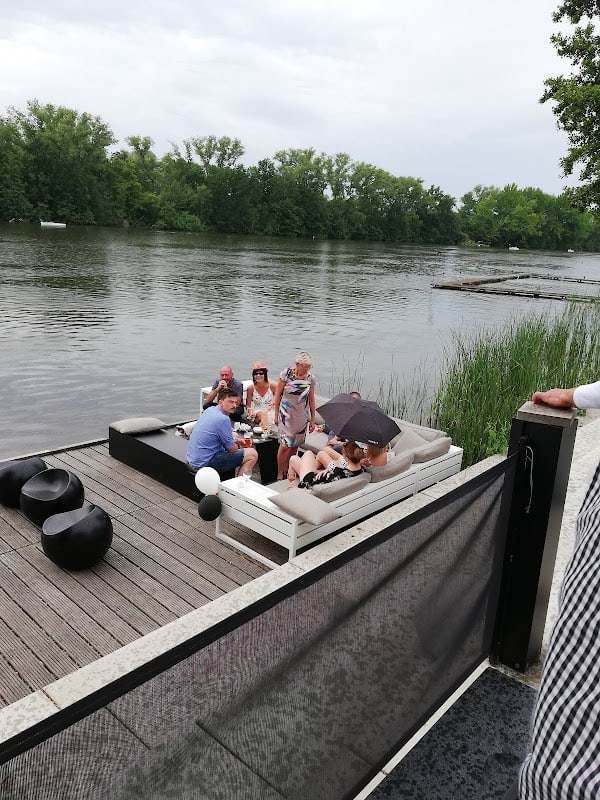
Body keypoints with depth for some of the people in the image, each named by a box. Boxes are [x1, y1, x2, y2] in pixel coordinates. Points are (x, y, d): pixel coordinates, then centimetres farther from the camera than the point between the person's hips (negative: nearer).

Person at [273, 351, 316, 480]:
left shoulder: (310, 378, -3)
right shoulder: (287, 373, -12)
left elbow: (311, 400, 6)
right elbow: (277, 395, -4)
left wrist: (312, 420, 8)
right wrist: (276, 414, -3)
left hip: (302, 416, 3)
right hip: (286, 414, -3)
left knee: (295, 445, 10)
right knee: (285, 445, -8)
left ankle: (288, 470, 28)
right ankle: (279, 475, 4)